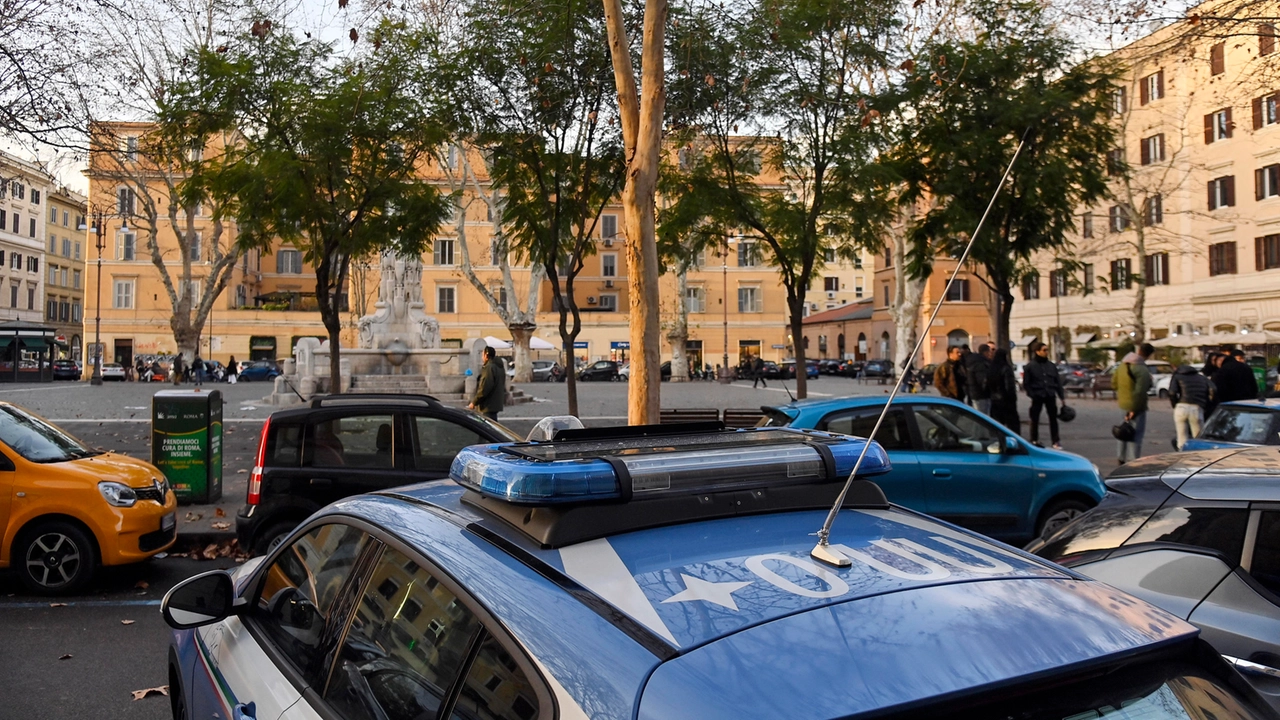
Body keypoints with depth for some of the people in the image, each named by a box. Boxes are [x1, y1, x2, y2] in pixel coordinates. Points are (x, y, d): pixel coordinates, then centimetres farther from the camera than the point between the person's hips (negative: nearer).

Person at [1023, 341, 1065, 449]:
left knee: (1053, 419, 4)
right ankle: (1034, 441, 16)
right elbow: (1026, 383, -4)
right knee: (1035, 419, 5)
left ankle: (1056, 441, 10)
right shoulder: (1030, 366, -5)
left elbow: (1058, 382, 10)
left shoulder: (1051, 366, 7)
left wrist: (1062, 395, 5)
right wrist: (1032, 394, -13)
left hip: (1050, 396, 3)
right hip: (1037, 397, -3)